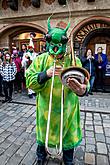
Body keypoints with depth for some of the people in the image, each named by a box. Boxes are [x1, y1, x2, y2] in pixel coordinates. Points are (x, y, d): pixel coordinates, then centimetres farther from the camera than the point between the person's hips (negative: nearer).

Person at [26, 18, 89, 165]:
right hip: (45, 109, 1)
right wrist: (46, 74, -29)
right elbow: (30, 82, -12)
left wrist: (82, 90, -42)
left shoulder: (73, 60, -7)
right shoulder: (40, 59, -5)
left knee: (68, 136, 20)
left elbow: (82, 81, -18)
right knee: (43, 135, 23)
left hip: (67, 110, 0)